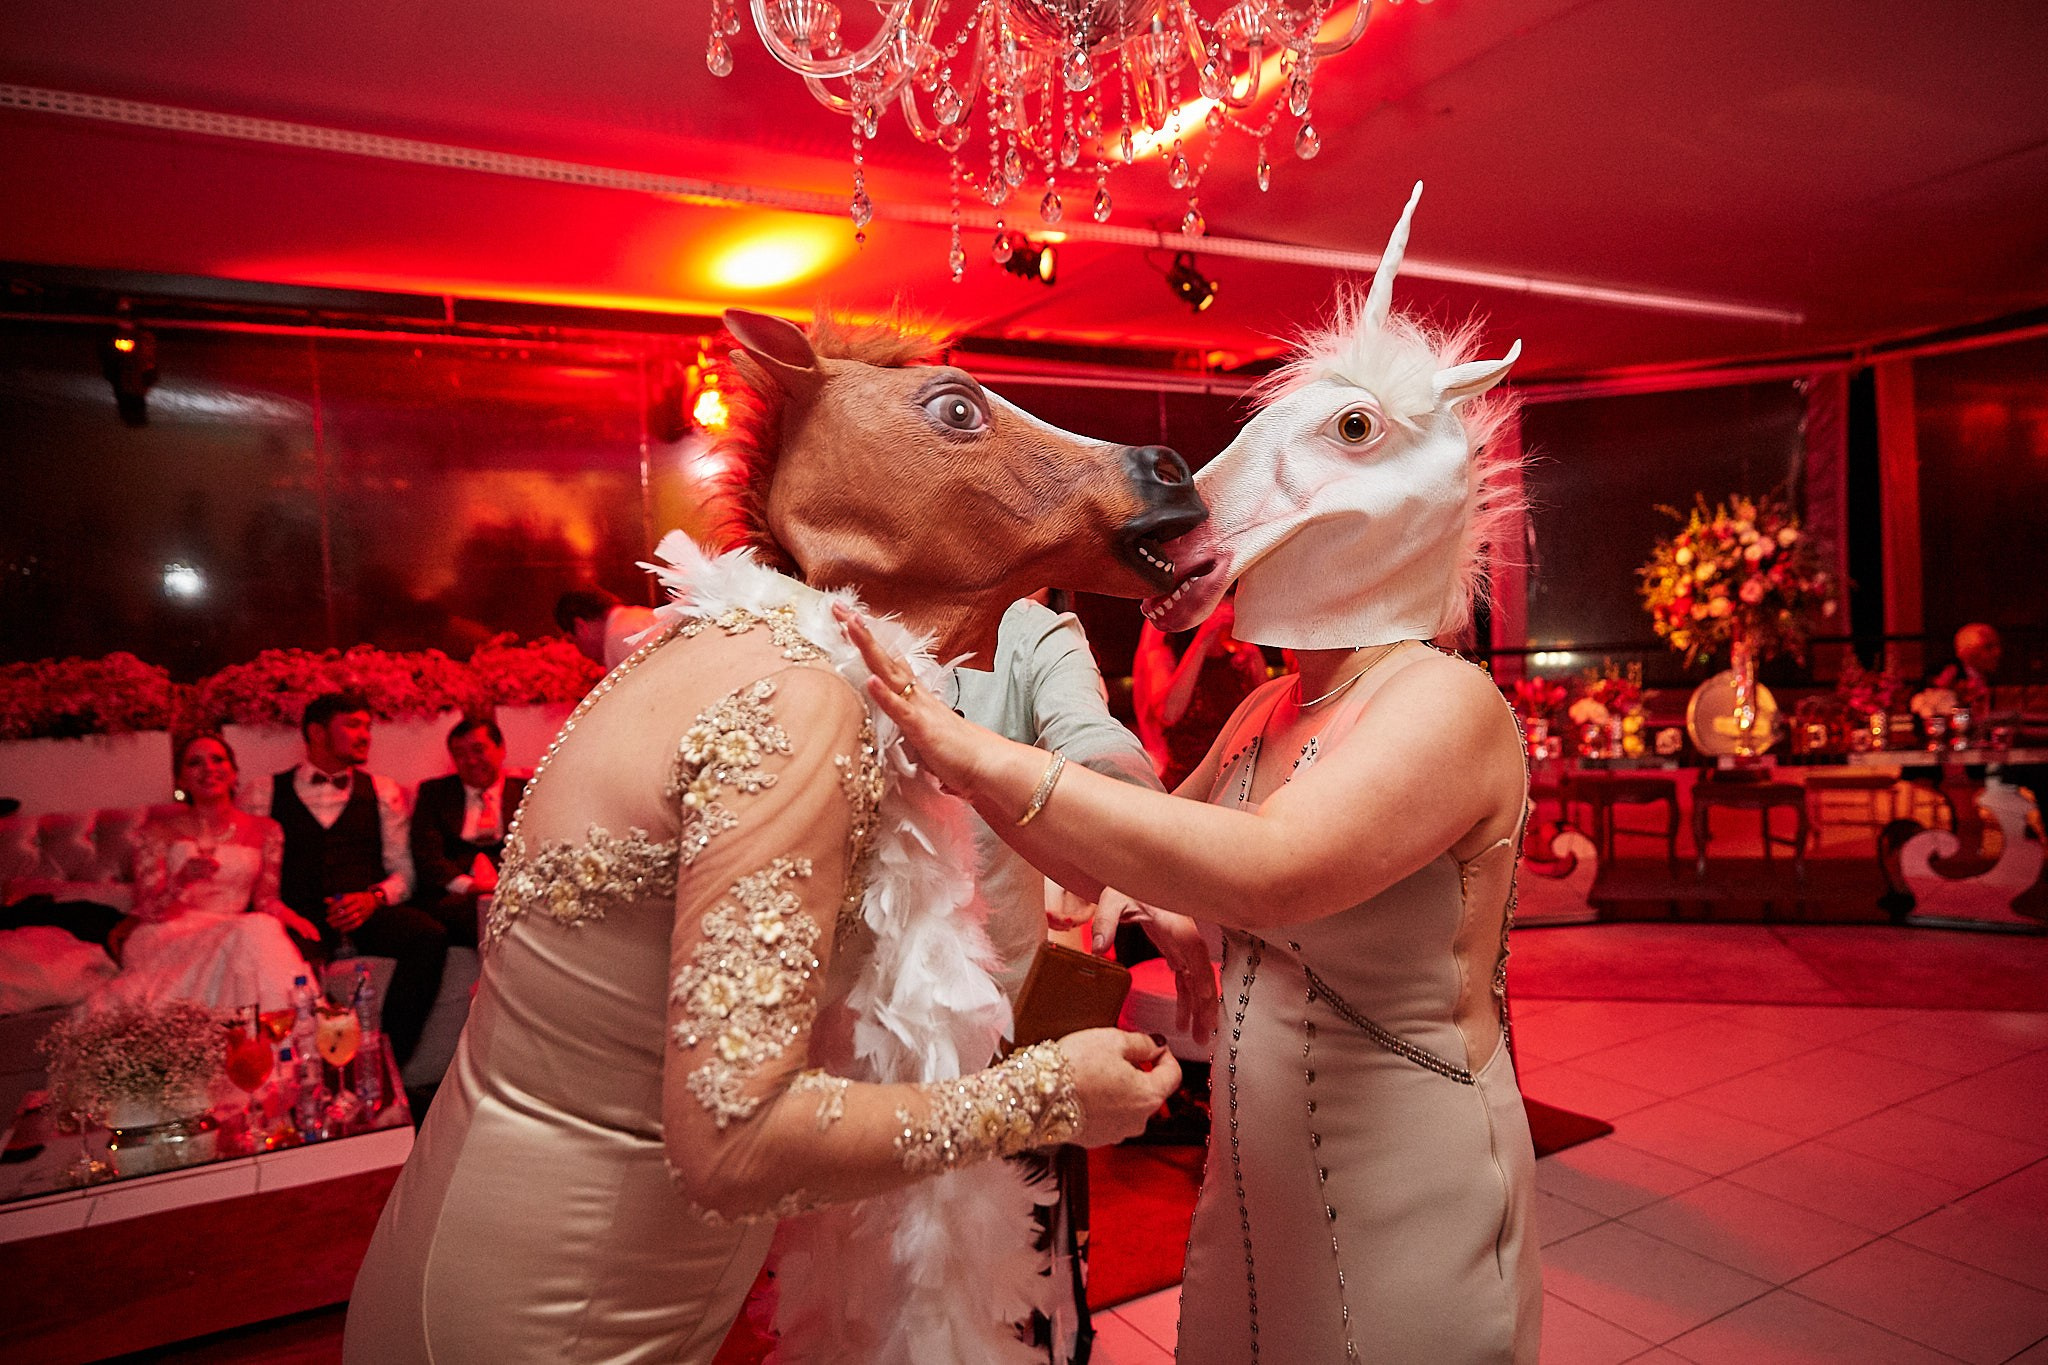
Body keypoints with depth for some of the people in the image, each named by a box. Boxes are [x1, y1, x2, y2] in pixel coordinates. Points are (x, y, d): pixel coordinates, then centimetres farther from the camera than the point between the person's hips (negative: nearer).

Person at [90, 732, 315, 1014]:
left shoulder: (264, 831, 13)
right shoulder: (157, 833, 7)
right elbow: (148, 911, -1)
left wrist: (290, 917, -12)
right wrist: (183, 880, -23)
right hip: (167, 935, -2)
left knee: (265, 927, -35)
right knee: (253, 932, -34)